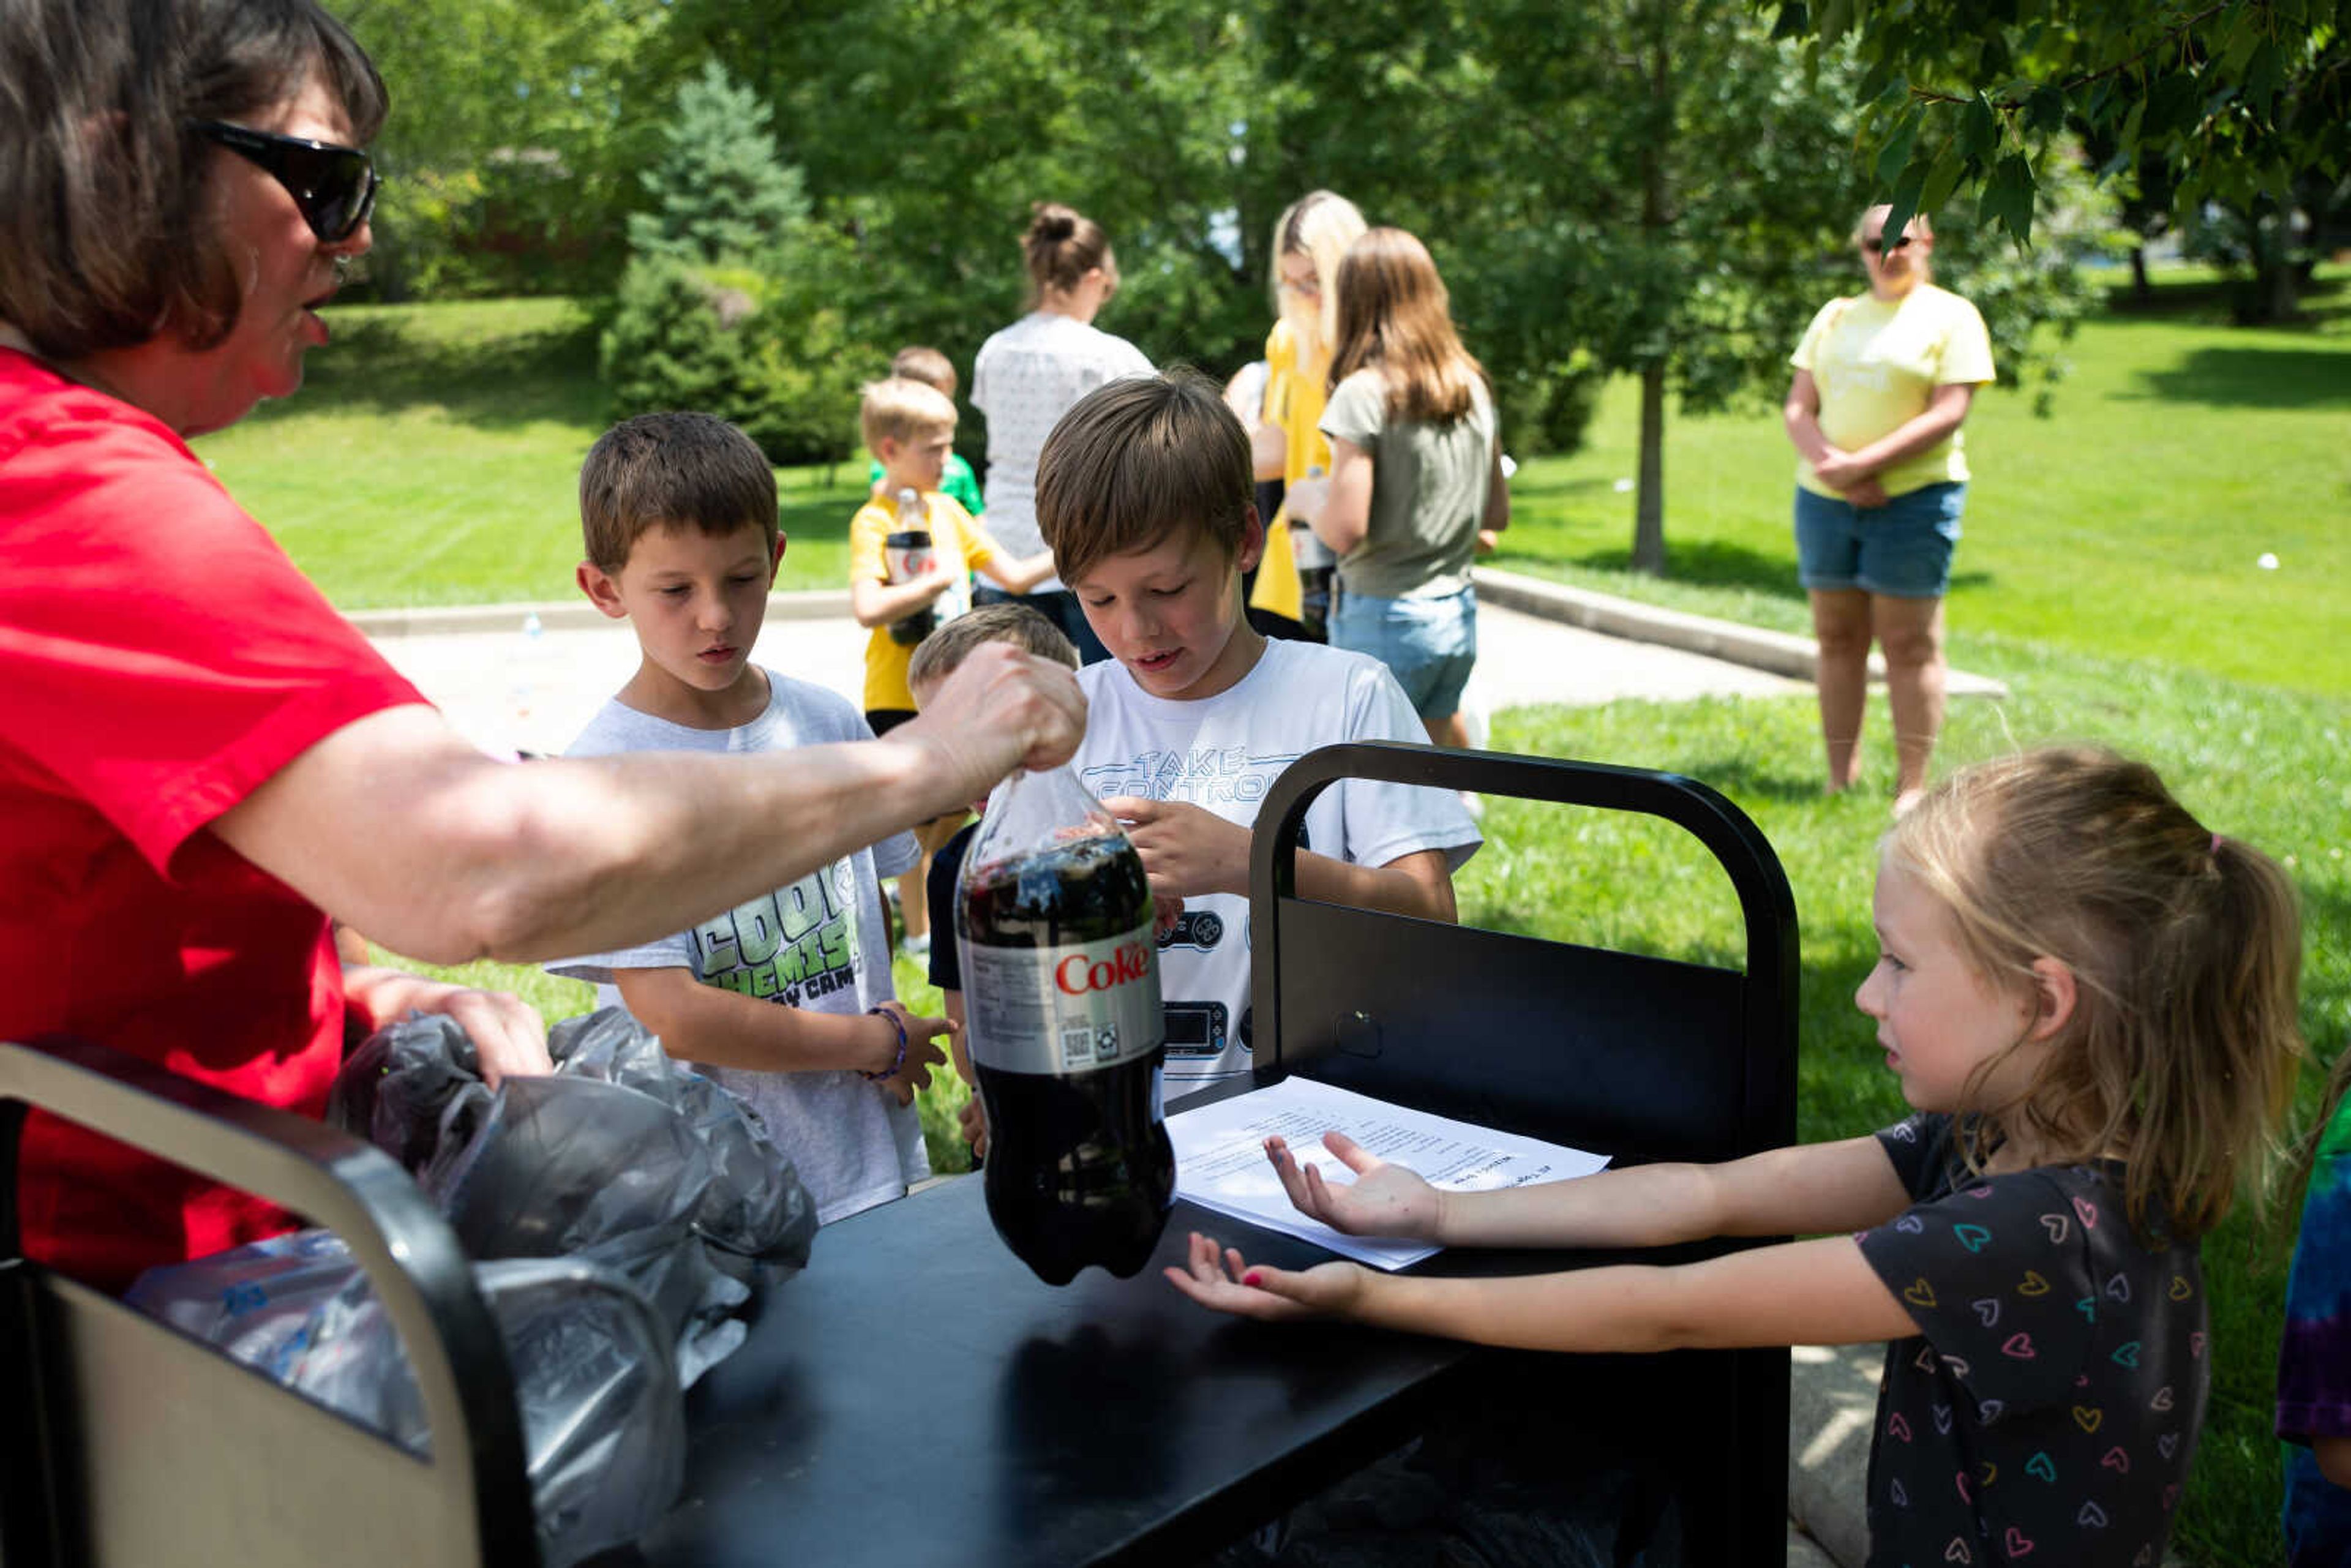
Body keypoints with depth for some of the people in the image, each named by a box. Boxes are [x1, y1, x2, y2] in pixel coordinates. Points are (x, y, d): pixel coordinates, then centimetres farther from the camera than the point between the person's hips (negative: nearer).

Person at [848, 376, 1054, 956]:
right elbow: (868, 608, -31)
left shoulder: (948, 509, 8)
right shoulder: (874, 522, -16)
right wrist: (937, 581, -26)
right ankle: (917, 928, 17)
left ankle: (915, 883, 39)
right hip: (899, 695, -7)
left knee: (958, 804, 17)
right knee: (918, 813, 3)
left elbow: (1012, 576, 11)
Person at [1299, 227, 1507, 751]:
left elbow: (1345, 530, -19)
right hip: (1459, 614, 7)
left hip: (1384, 618, -6)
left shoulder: (1365, 393, -14)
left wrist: (1307, 500, 1)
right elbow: (1498, 514, 13)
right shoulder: (1473, 388, 6)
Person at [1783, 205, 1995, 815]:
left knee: (1909, 643, -3)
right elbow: (1797, 408, 9)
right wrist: (1828, 463, -11)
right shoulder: (1835, 315, 16)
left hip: (1914, 496, -4)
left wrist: (1864, 463, -17)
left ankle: (1912, 786, 2)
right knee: (1837, 637, 6)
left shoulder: (1951, 316, 2)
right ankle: (1840, 779, 12)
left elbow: (1948, 414, -9)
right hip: (1825, 497, 5)